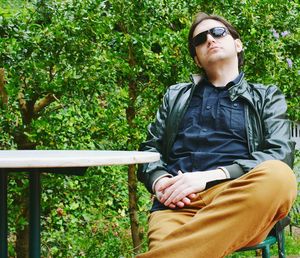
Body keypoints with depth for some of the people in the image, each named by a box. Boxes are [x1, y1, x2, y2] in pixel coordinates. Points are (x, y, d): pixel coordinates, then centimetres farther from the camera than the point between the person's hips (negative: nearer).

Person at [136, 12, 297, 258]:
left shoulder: (266, 96, 22)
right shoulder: (176, 95, 28)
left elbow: (280, 155, 5)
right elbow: (150, 149, 24)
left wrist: (209, 176, -9)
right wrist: (159, 181, -2)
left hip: (240, 199, 3)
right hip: (177, 204, -2)